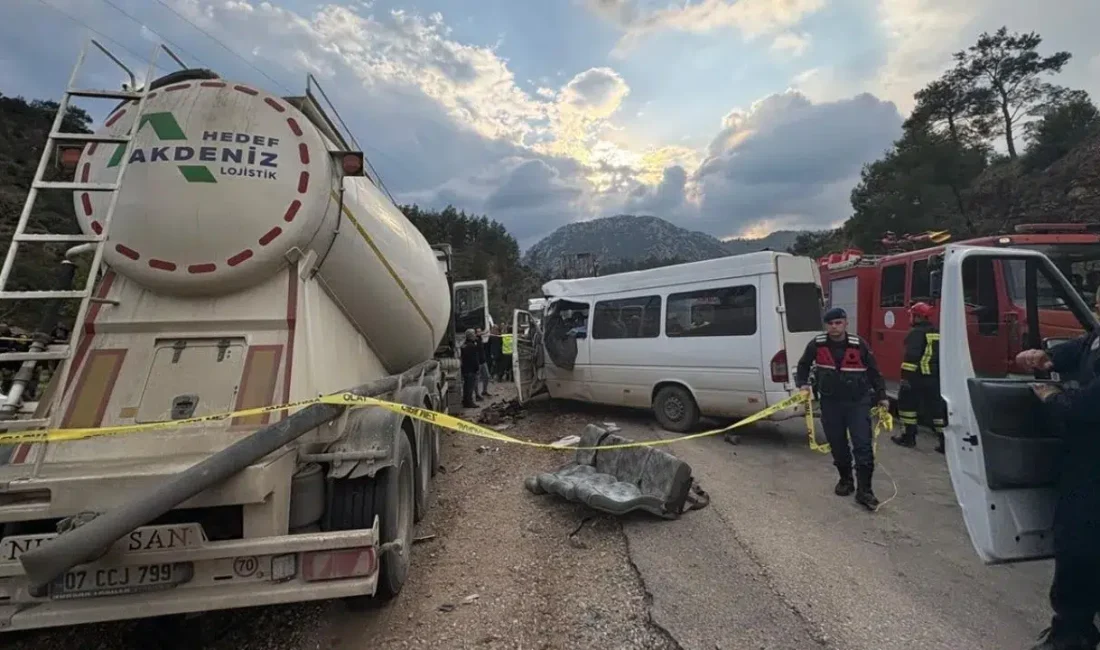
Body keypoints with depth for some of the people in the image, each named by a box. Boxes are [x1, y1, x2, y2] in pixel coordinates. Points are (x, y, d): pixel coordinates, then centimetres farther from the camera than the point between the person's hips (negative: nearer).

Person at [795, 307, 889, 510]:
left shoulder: (859, 345, -7)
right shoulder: (816, 345, -5)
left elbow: (873, 371, 5)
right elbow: (803, 365, 10)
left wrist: (881, 396, 5)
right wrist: (803, 384, -5)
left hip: (858, 402, -1)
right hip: (830, 402, 2)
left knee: (863, 445, -5)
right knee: (837, 445, 12)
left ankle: (864, 490, 4)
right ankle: (845, 479, 32)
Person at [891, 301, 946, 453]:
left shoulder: (916, 332, -12)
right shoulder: (938, 333, 15)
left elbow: (911, 356, -20)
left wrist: (905, 376, -20)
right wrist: (940, 374, 26)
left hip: (918, 376, -7)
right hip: (935, 377, 8)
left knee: (907, 403, 5)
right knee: (936, 407, 9)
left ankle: (909, 436, 9)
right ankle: (944, 440, 7)